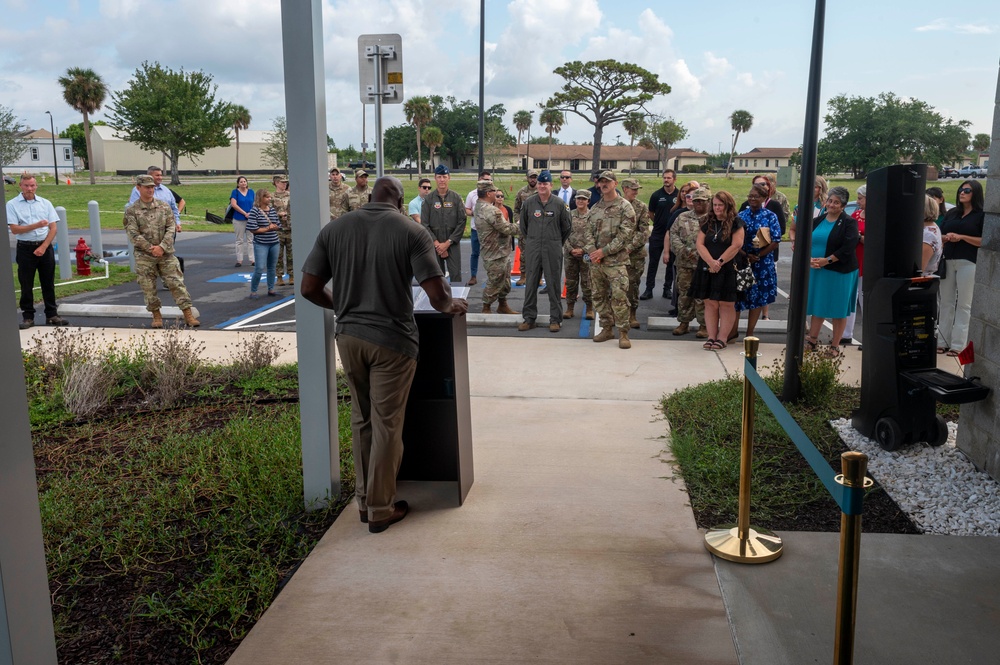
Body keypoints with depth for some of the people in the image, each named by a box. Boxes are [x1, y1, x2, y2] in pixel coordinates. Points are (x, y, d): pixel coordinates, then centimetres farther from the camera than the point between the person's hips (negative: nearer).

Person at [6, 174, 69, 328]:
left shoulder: (45, 203, 6)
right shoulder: (12, 205, -1)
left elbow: (53, 228, 2)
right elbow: (14, 229, -9)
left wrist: (43, 247, -8)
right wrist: (36, 225, -20)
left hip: (45, 247, 2)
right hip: (25, 248, -2)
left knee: (48, 283, 7)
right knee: (26, 285, 3)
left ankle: (51, 315, 15)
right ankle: (28, 317, 11)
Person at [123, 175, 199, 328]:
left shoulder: (164, 207, 5)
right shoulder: (131, 211, 0)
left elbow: (171, 229, -1)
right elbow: (133, 234, -7)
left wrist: (162, 247, -13)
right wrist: (150, 248, -14)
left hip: (166, 254, 1)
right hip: (144, 256, -1)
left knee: (176, 283, -3)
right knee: (148, 288, 5)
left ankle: (188, 315, -1)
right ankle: (156, 316, 19)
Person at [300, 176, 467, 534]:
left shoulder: (334, 228, 1)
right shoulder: (411, 232, -10)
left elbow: (309, 289, 1)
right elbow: (437, 296, -16)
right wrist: (451, 306, 7)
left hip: (348, 336, 4)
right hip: (391, 340, -4)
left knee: (361, 420, 19)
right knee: (386, 426, 7)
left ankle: (364, 499, 31)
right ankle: (380, 510, 20)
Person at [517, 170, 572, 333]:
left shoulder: (559, 204, -2)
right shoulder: (528, 203, 2)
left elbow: (567, 226, 8)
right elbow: (522, 224, 15)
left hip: (553, 250, -2)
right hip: (533, 249, 2)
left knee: (554, 284, 3)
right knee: (530, 284, 5)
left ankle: (555, 319, 11)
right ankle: (529, 318, 14)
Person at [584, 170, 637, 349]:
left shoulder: (625, 207, -4)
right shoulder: (595, 208, 14)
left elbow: (625, 235, -11)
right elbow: (590, 232, 12)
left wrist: (604, 251, -15)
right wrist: (591, 250, -8)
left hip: (616, 261, -6)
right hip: (596, 261, 6)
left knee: (619, 297, -10)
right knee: (598, 296, 10)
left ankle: (623, 333, -1)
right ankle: (607, 328, 23)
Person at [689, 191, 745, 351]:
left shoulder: (735, 223, -1)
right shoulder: (706, 222, 10)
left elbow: (736, 245, -10)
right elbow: (699, 244, 1)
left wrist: (719, 262, -15)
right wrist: (711, 262, -13)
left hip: (727, 270, -4)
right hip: (707, 269, 4)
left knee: (726, 304, -1)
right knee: (710, 303, 5)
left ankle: (721, 338, 3)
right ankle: (711, 337, 9)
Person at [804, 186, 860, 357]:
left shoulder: (849, 223, -4)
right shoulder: (817, 221, 11)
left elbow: (847, 249, -14)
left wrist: (826, 260, -18)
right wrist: (809, 259, -11)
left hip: (839, 272, -4)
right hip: (815, 271, 5)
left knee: (838, 310, 3)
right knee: (817, 306, 11)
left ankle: (835, 346, 12)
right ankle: (812, 341, 21)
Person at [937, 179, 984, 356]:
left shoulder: (982, 215, 0)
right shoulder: (951, 213, 15)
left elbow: (984, 241, -8)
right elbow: (940, 236, 15)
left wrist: (961, 237, -15)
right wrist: (946, 238, -6)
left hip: (968, 262, -5)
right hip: (948, 261, 5)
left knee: (964, 305, -1)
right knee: (946, 303, 7)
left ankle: (958, 345, 1)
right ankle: (942, 342, 12)